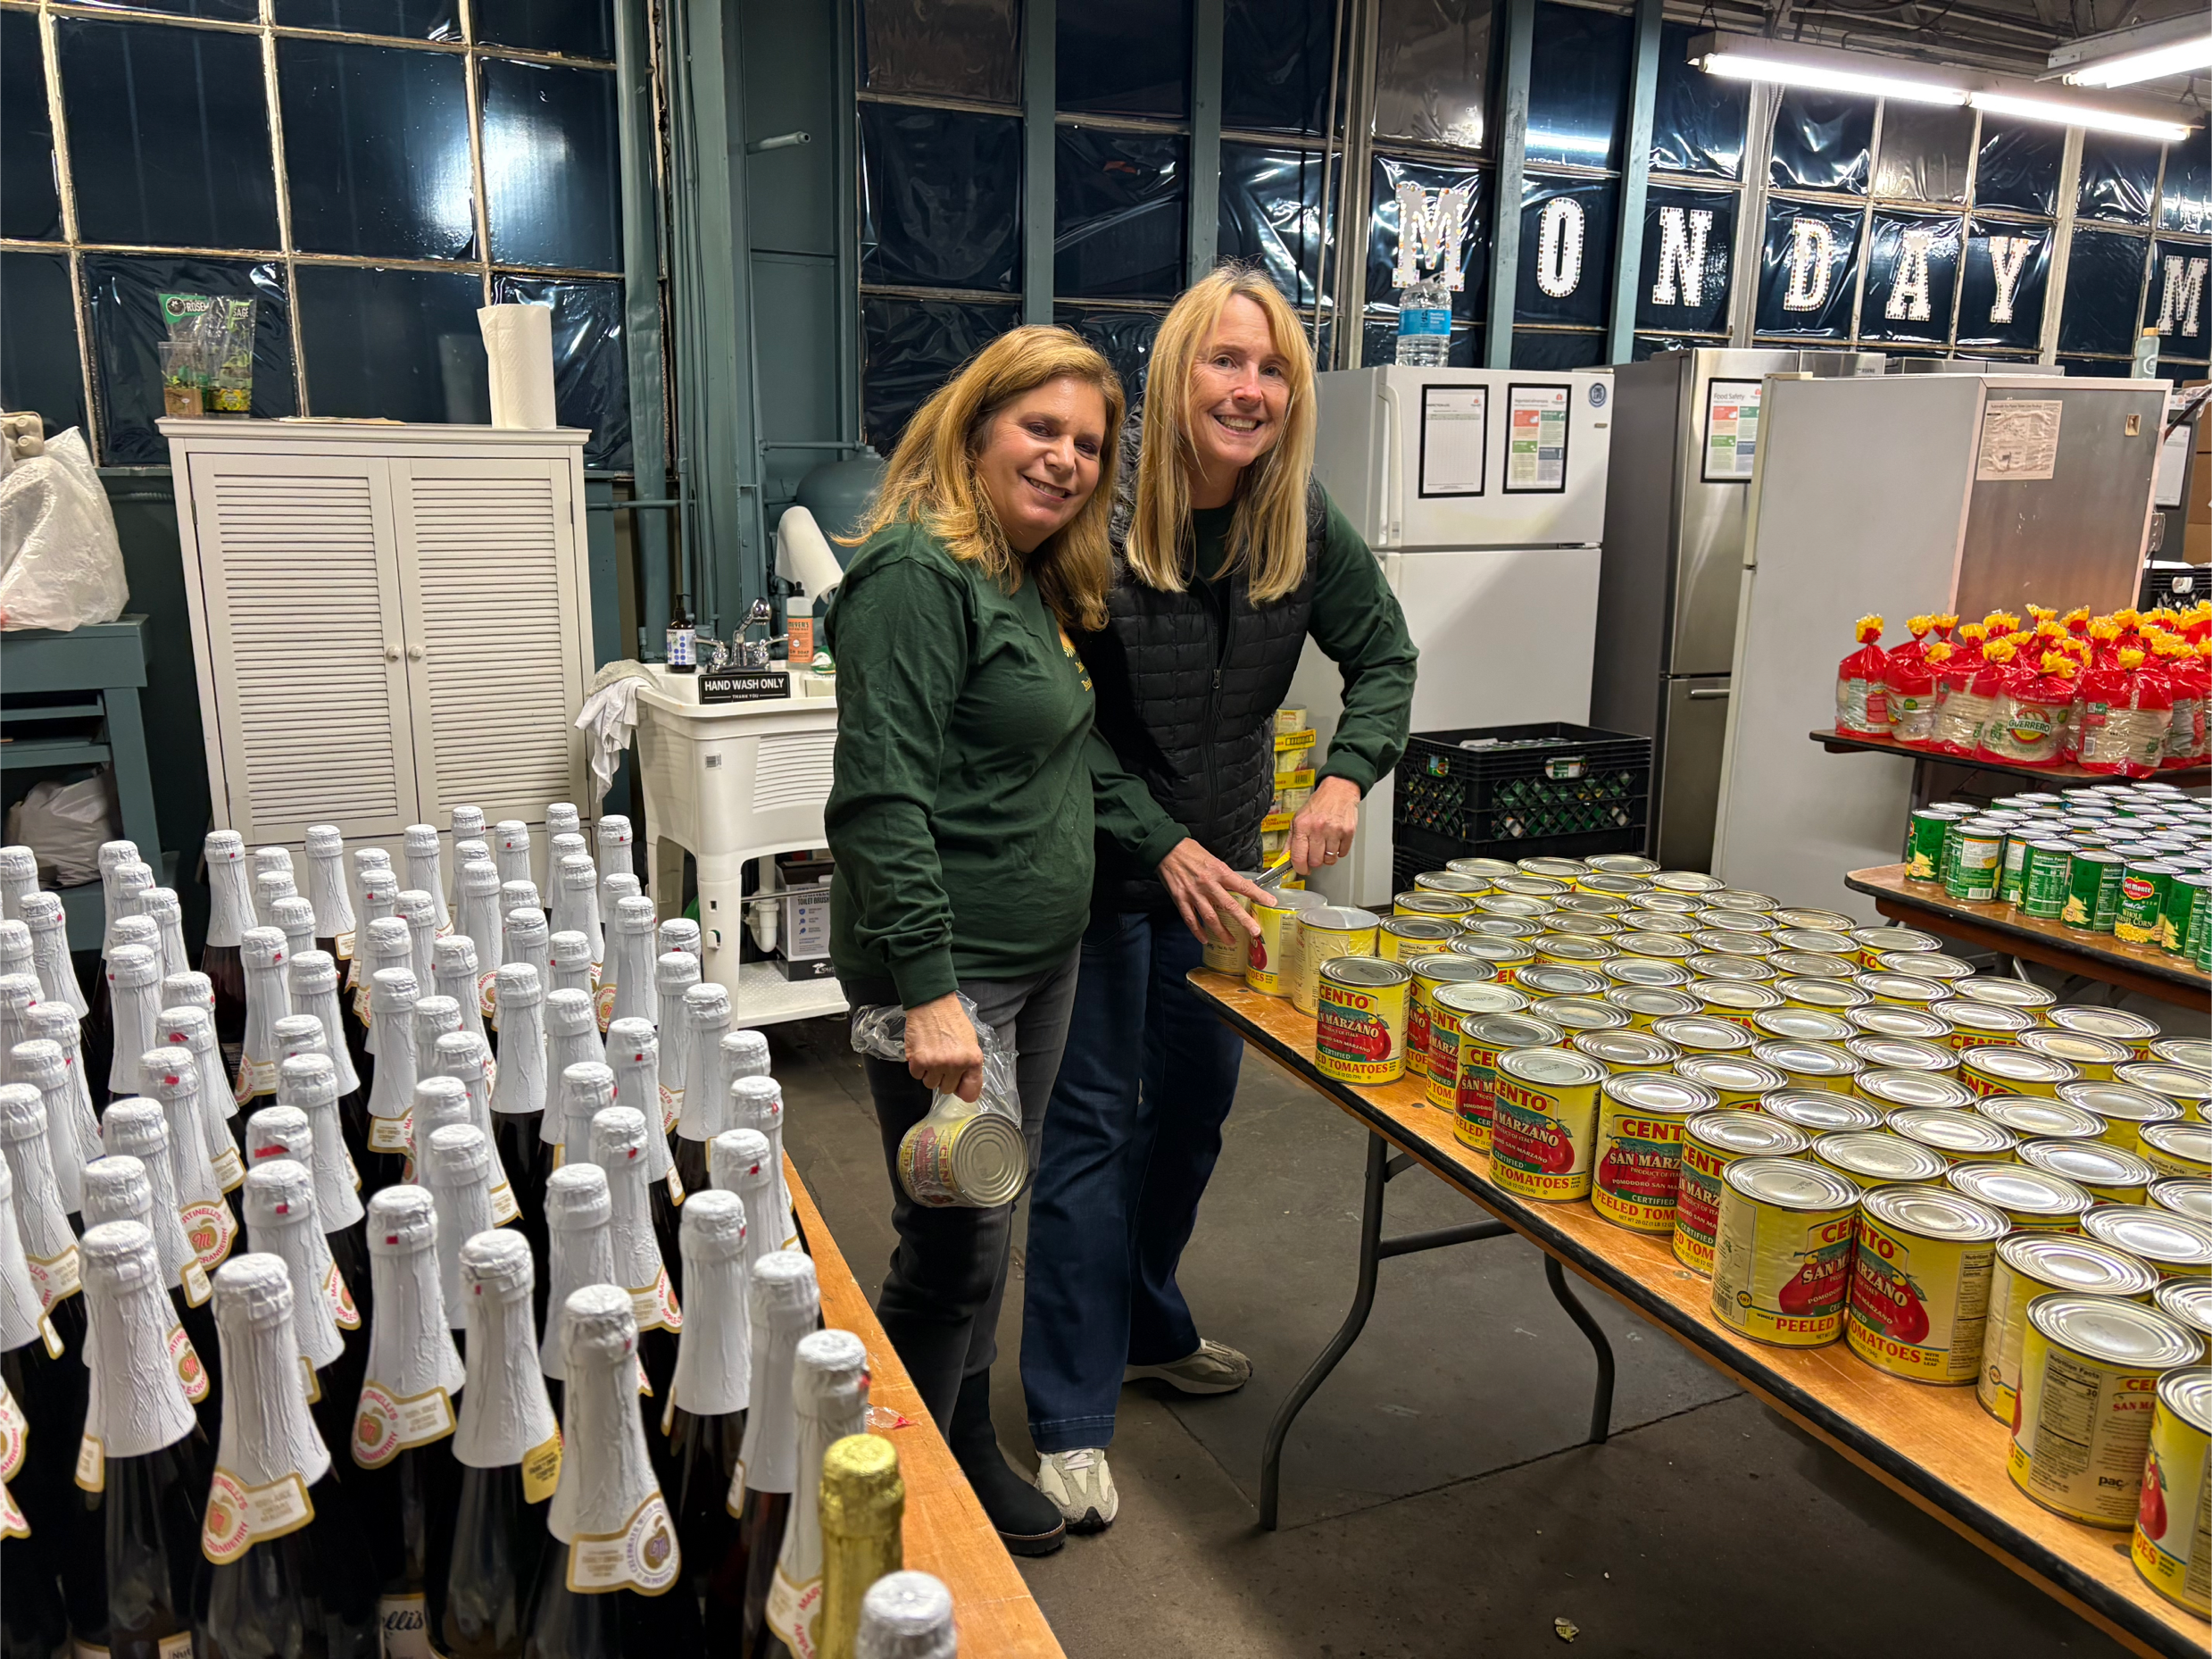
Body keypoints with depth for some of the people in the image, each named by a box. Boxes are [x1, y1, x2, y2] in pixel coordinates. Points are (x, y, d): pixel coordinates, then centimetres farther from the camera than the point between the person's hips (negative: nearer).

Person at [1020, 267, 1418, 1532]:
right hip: (1101, 867, -5)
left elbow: (1385, 656, 3)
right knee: (1092, 1124, 0)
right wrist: (1164, 845, -23)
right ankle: (1072, 1416, 14)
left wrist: (1347, 776, -16)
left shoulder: (1302, 519, -6)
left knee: (1194, 1108, 18)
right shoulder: (1097, 518, -19)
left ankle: (1146, 1328, 41)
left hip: (1225, 860, 6)